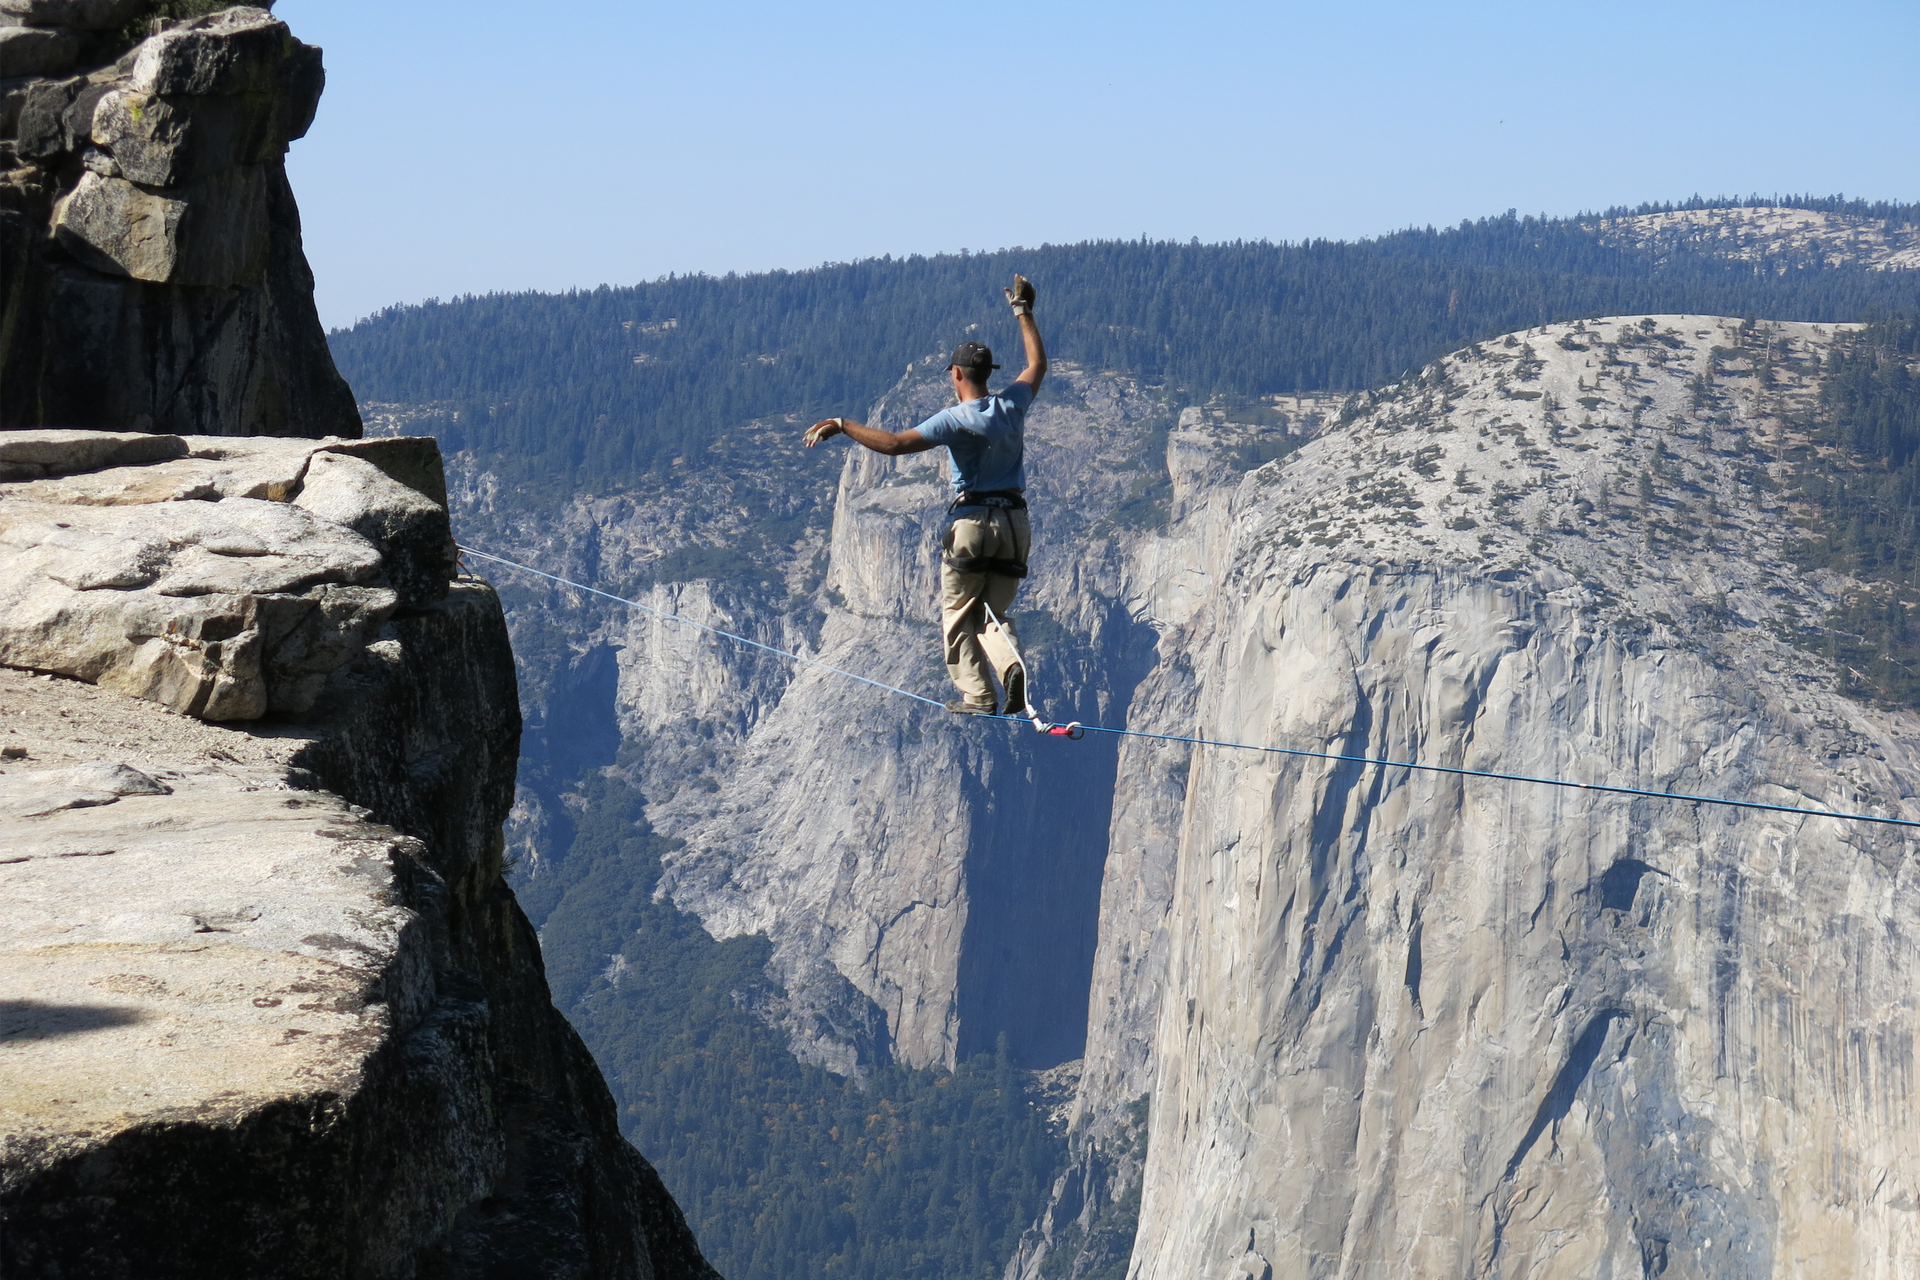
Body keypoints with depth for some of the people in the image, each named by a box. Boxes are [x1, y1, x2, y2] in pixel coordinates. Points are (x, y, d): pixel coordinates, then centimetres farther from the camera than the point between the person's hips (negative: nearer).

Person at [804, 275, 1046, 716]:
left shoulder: (956, 420, -14)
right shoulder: (1011, 406, 3)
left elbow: (894, 443, -24)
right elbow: (1038, 364, 24)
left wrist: (842, 425, -17)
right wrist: (1023, 312, 34)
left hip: (972, 520, -5)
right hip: (1016, 521, 5)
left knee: (958, 614, 8)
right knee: (994, 613, 15)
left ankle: (978, 695, -3)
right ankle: (1011, 668, -14)